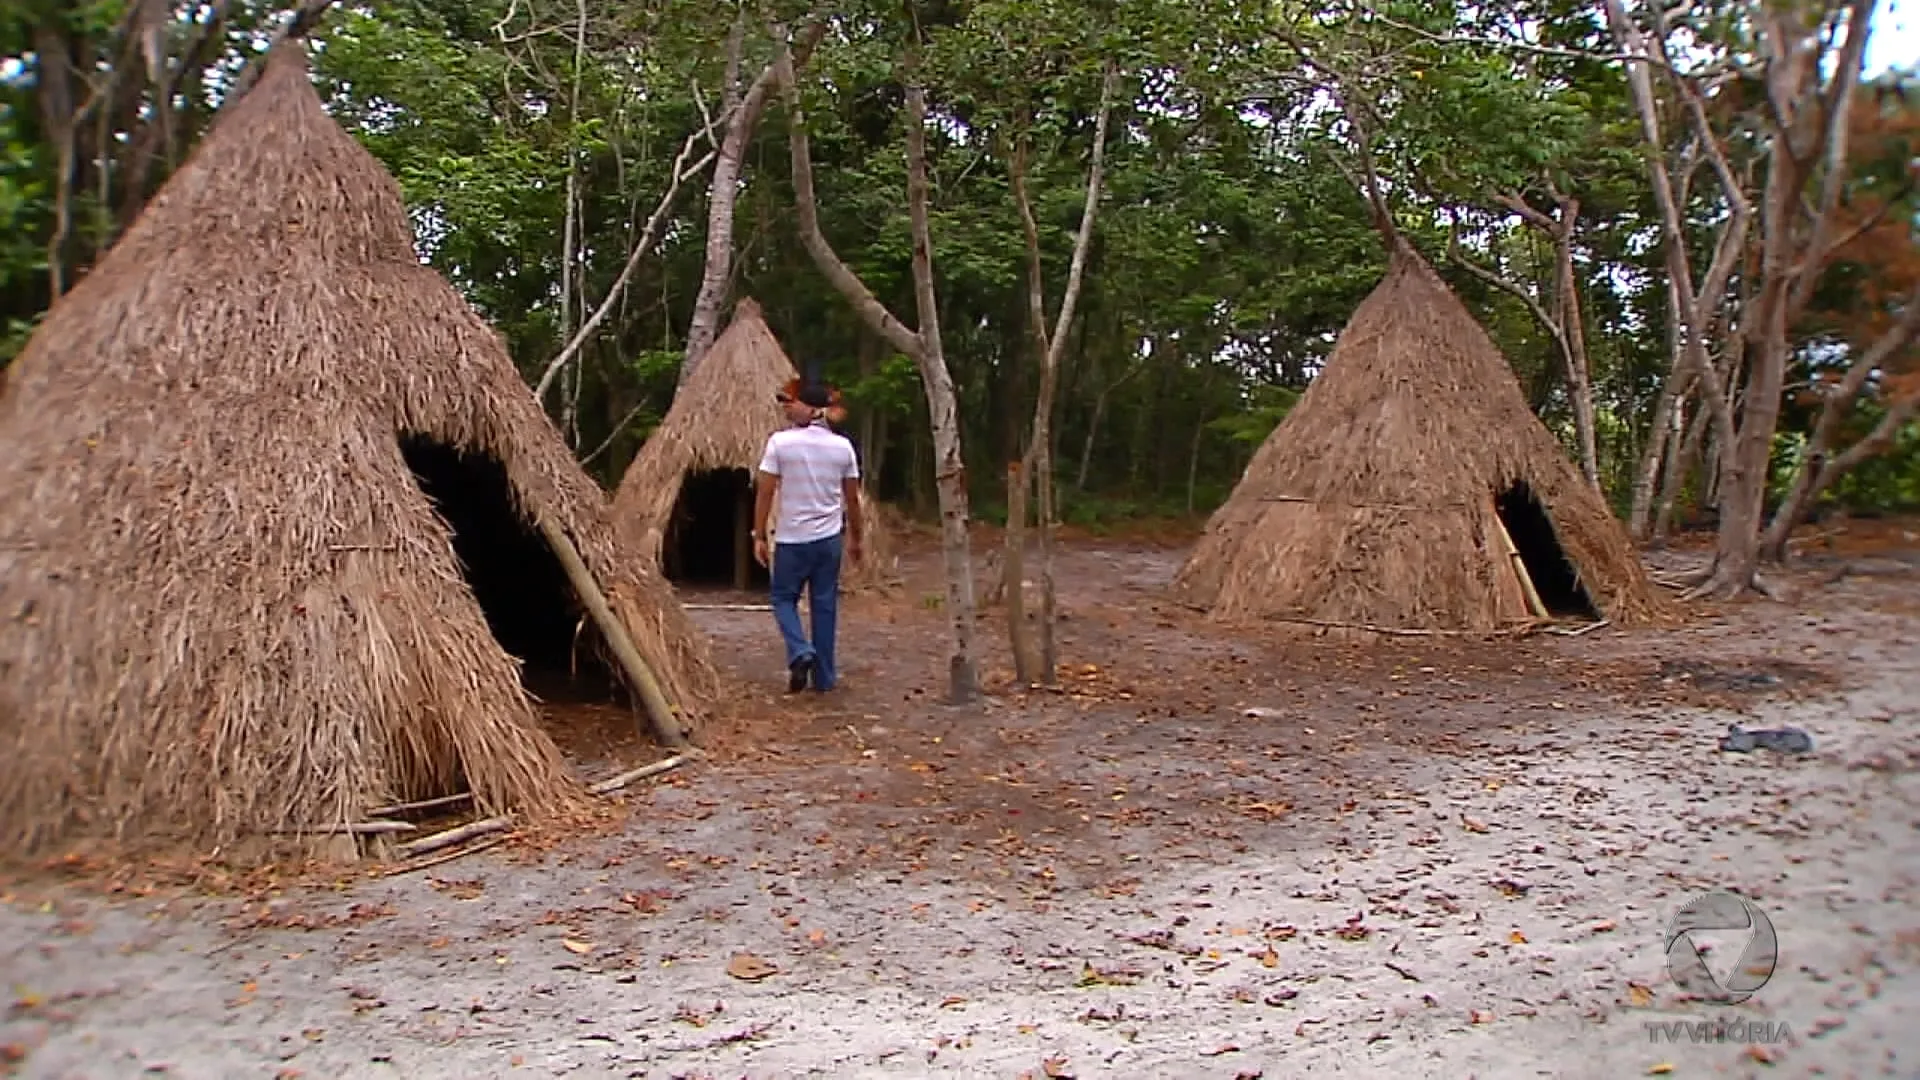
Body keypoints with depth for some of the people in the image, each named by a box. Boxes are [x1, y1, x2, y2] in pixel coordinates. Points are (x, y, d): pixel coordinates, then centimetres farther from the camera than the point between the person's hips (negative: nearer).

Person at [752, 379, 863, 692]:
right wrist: (855, 538, 17)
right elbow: (852, 498, 6)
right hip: (829, 538, 3)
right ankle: (824, 676, 14)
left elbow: (764, 493, -9)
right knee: (825, 605, 10)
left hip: (791, 539, -3)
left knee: (783, 598, 13)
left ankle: (800, 652, -10)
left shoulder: (780, 442, -10)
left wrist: (759, 536, -1)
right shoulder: (842, 446, 0)